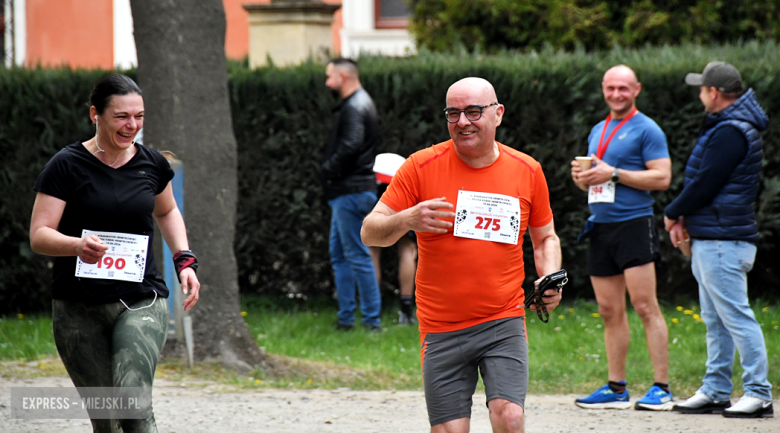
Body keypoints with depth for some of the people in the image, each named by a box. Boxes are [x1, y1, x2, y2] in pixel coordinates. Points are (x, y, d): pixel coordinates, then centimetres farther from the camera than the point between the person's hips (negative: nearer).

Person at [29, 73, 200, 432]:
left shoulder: (152, 164, 7)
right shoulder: (67, 166, -5)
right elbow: (39, 235, -9)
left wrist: (184, 259, 13)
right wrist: (78, 245, -30)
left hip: (142, 301, 1)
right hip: (79, 308, -1)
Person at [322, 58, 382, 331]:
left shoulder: (354, 108, -14)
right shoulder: (359, 103, 18)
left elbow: (350, 148, -25)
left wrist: (327, 169, -12)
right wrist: (330, 169, 10)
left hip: (351, 192, -11)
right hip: (348, 192, 11)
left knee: (357, 256, -7)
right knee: (339, 254, 14)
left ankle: (372, 319, -4)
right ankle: (345, 317, 18)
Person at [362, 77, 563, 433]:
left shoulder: (527, 171, 5)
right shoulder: (421, 167, -2)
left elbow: (545, 237, 20)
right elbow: (370, 233, -1)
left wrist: (550, 280, 0)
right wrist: (407, 220, -22)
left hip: (504, 323, 0)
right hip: (442, 329, 0)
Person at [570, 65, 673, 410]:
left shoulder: (646, 130, -3)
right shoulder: (598, 131, 20)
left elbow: (662, 178, -12)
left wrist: (613, 174, -15)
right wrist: (582, 176, 4)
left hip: (634, 223, -7)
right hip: (600, 226, 7)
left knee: (645, 306, -10)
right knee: (610, 311, 7)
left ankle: (662, 388, -10)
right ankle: (616, 389, 11)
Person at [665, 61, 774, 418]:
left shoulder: (731, 132, -17)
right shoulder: (723, 127, 16)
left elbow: (705, 184, -19)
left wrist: (673, 214, -5)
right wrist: (686, 217, 7)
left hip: (722, 241, -11)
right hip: (709, 239, 11)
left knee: (735, 316, -9)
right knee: (715, 320, 13)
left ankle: (758, 394, -7)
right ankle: (715, 391, 19)